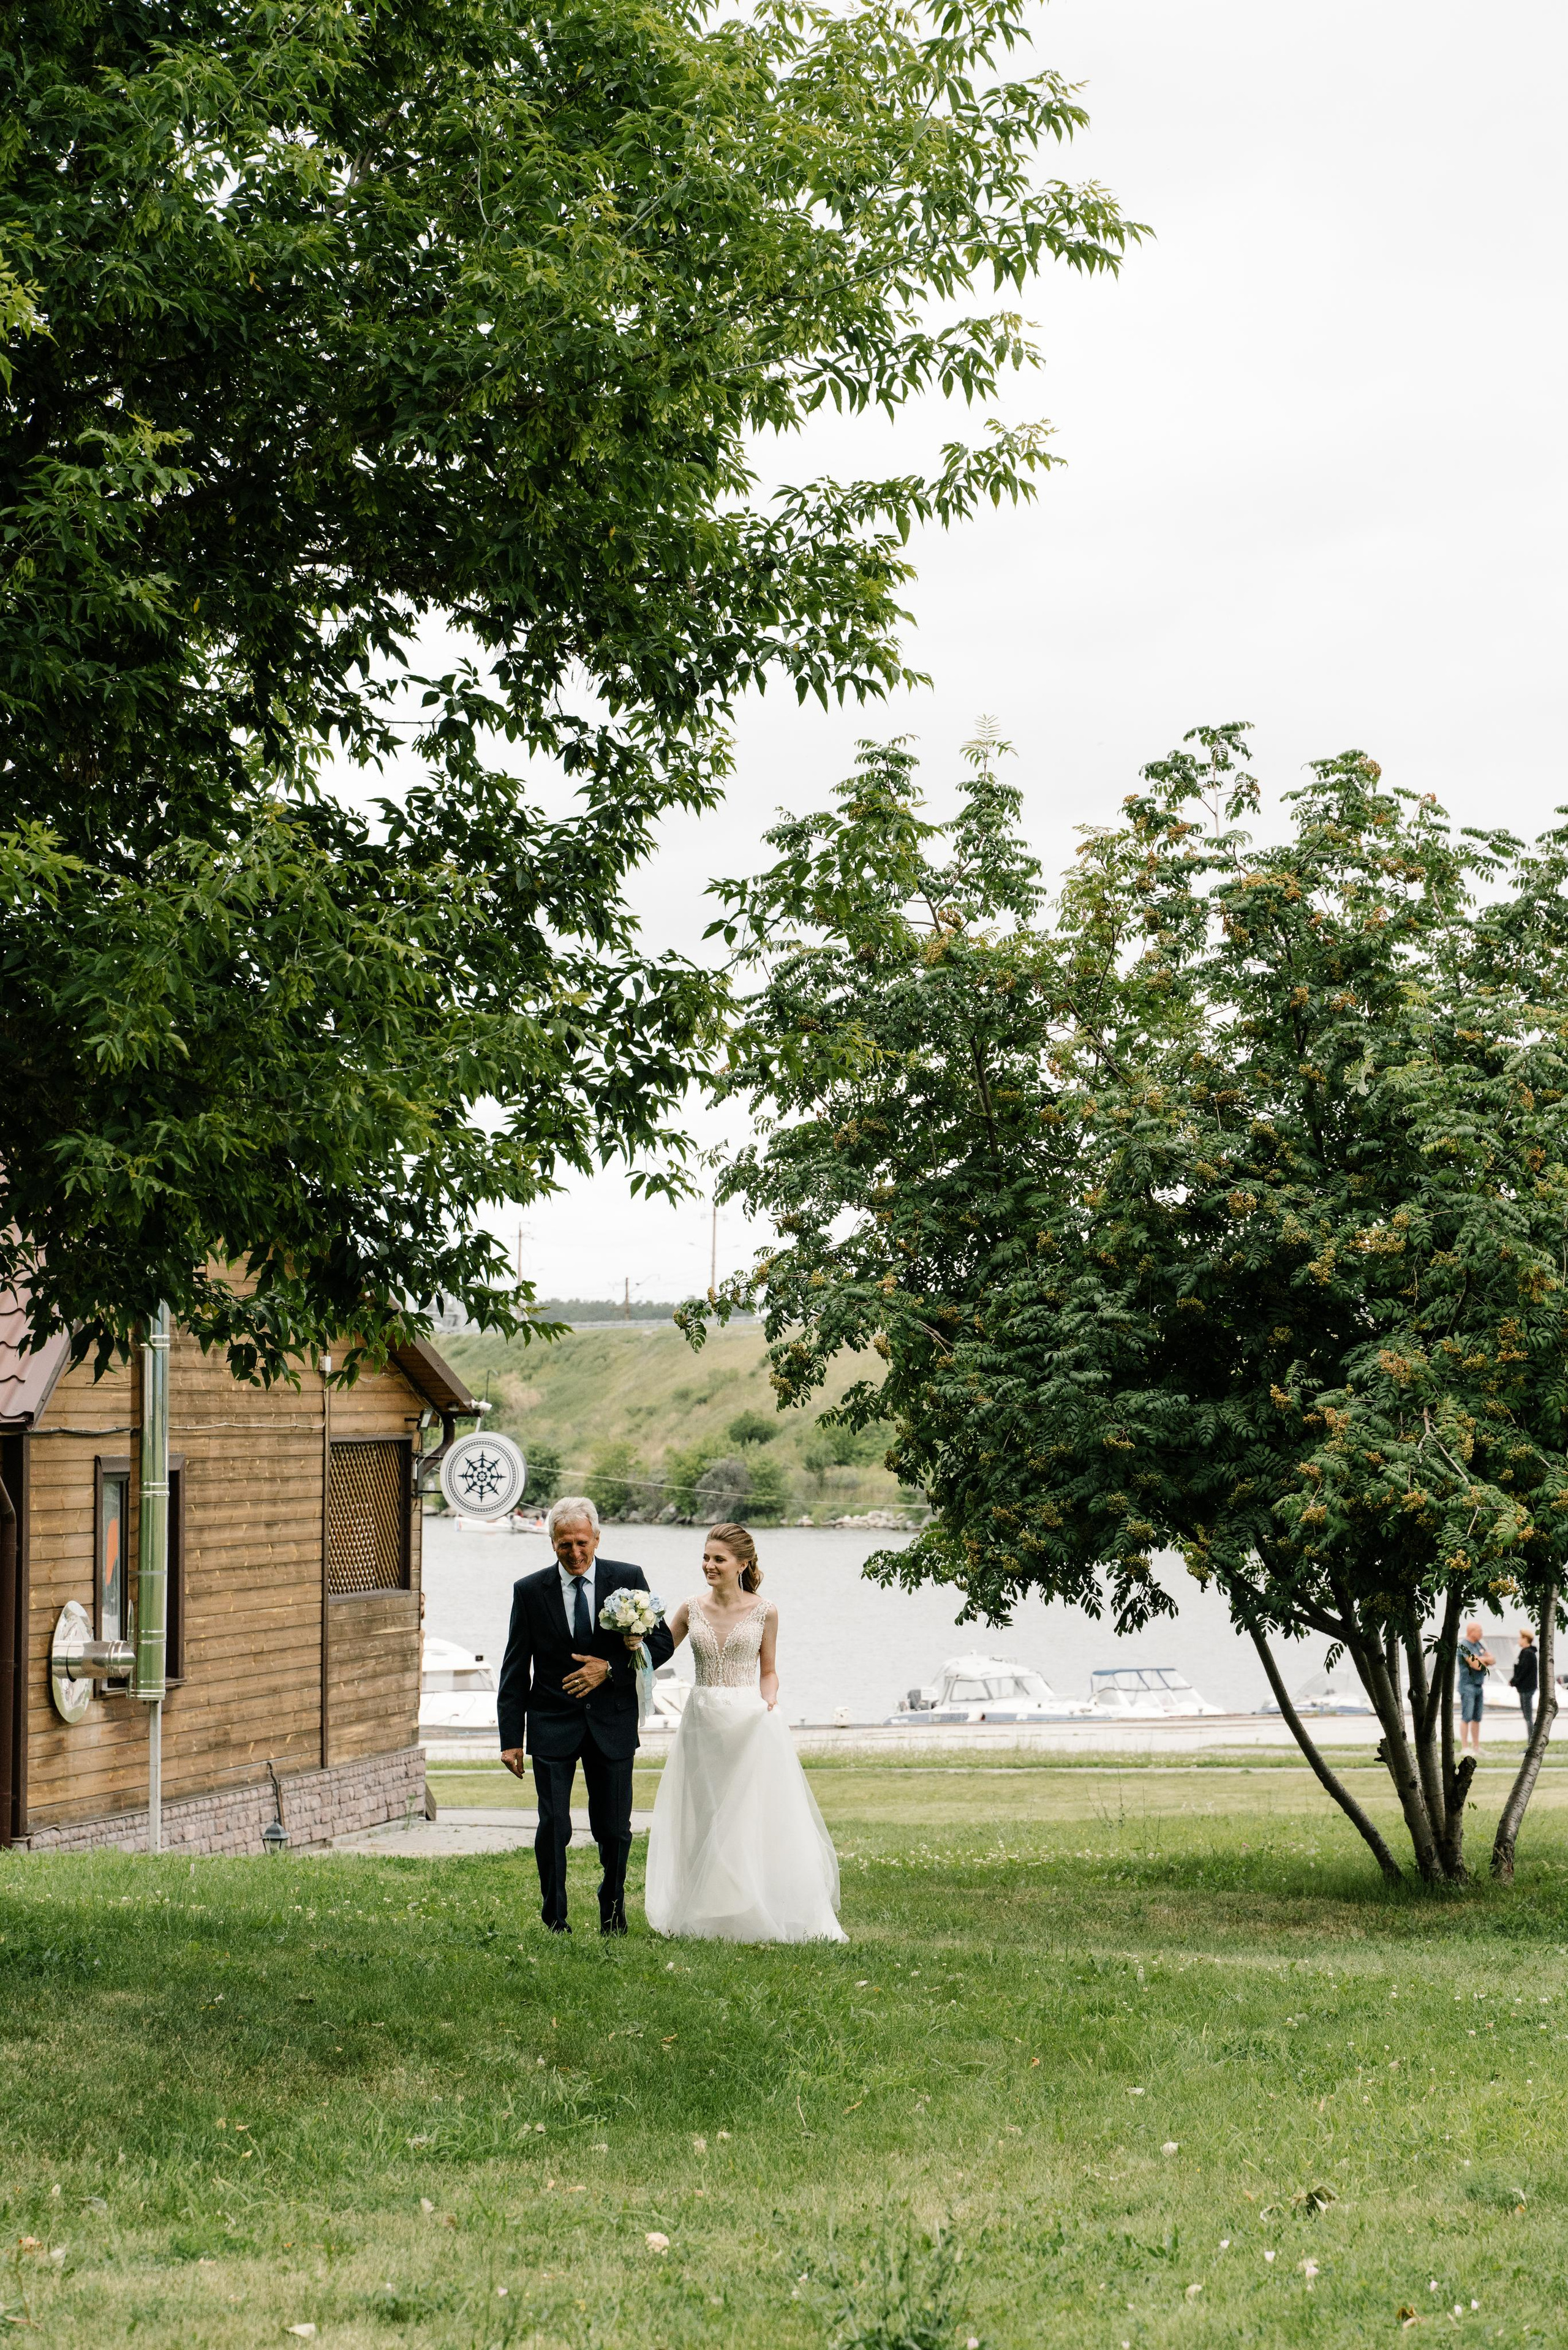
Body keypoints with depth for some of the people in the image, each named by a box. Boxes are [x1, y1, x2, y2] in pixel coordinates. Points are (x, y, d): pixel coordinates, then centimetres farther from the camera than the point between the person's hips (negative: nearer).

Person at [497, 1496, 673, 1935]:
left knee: (614, 1829, 8)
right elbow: (515, 1672, 2)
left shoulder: (629, 1580, 0)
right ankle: (554, 1919, 9)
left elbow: (663, 1643, 2)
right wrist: (511, 1739, -2)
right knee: (553, 1828, -5)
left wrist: (611, 1667, -13)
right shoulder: (530, 1591, 0)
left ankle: (613, 1907, 31)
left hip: (612, 1722, 1)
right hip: (553, 1726, -1)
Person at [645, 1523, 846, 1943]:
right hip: (704, 1720, 3)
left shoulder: (763, 1613, -1)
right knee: (703, 1820, 5)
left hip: (750, 1722, -2)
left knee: (754, 1818, -3)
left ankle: (760, 1916, 5)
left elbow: (768, 1672, 7)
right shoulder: (692, 1610, 4)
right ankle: (710, 1916, 13)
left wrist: (769, 1699, -12)